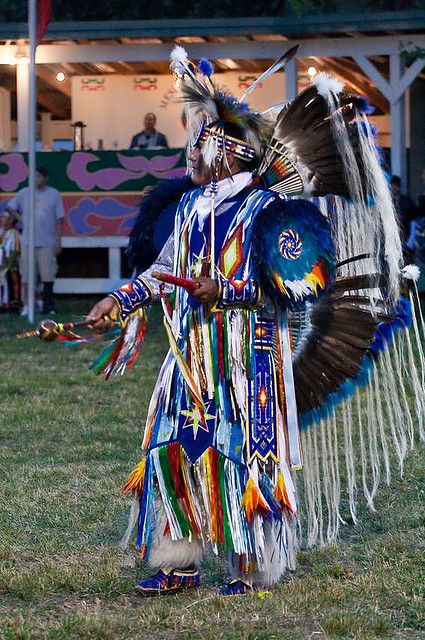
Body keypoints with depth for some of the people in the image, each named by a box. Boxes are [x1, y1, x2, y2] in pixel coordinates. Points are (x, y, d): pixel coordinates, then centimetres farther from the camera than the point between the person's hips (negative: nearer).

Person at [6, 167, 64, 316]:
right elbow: (9, 207, 16)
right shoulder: (24, 193, 6)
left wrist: (58, 241, -3)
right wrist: (20, 218, 2)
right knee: (26, 276, 1)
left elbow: (59, 219, 2)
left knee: (48, 277, -1)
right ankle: (26, 305, 6)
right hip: (28, 241, 1)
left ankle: (48, 306, 6)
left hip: (47, 242, -1)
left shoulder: (54, 195, 3)